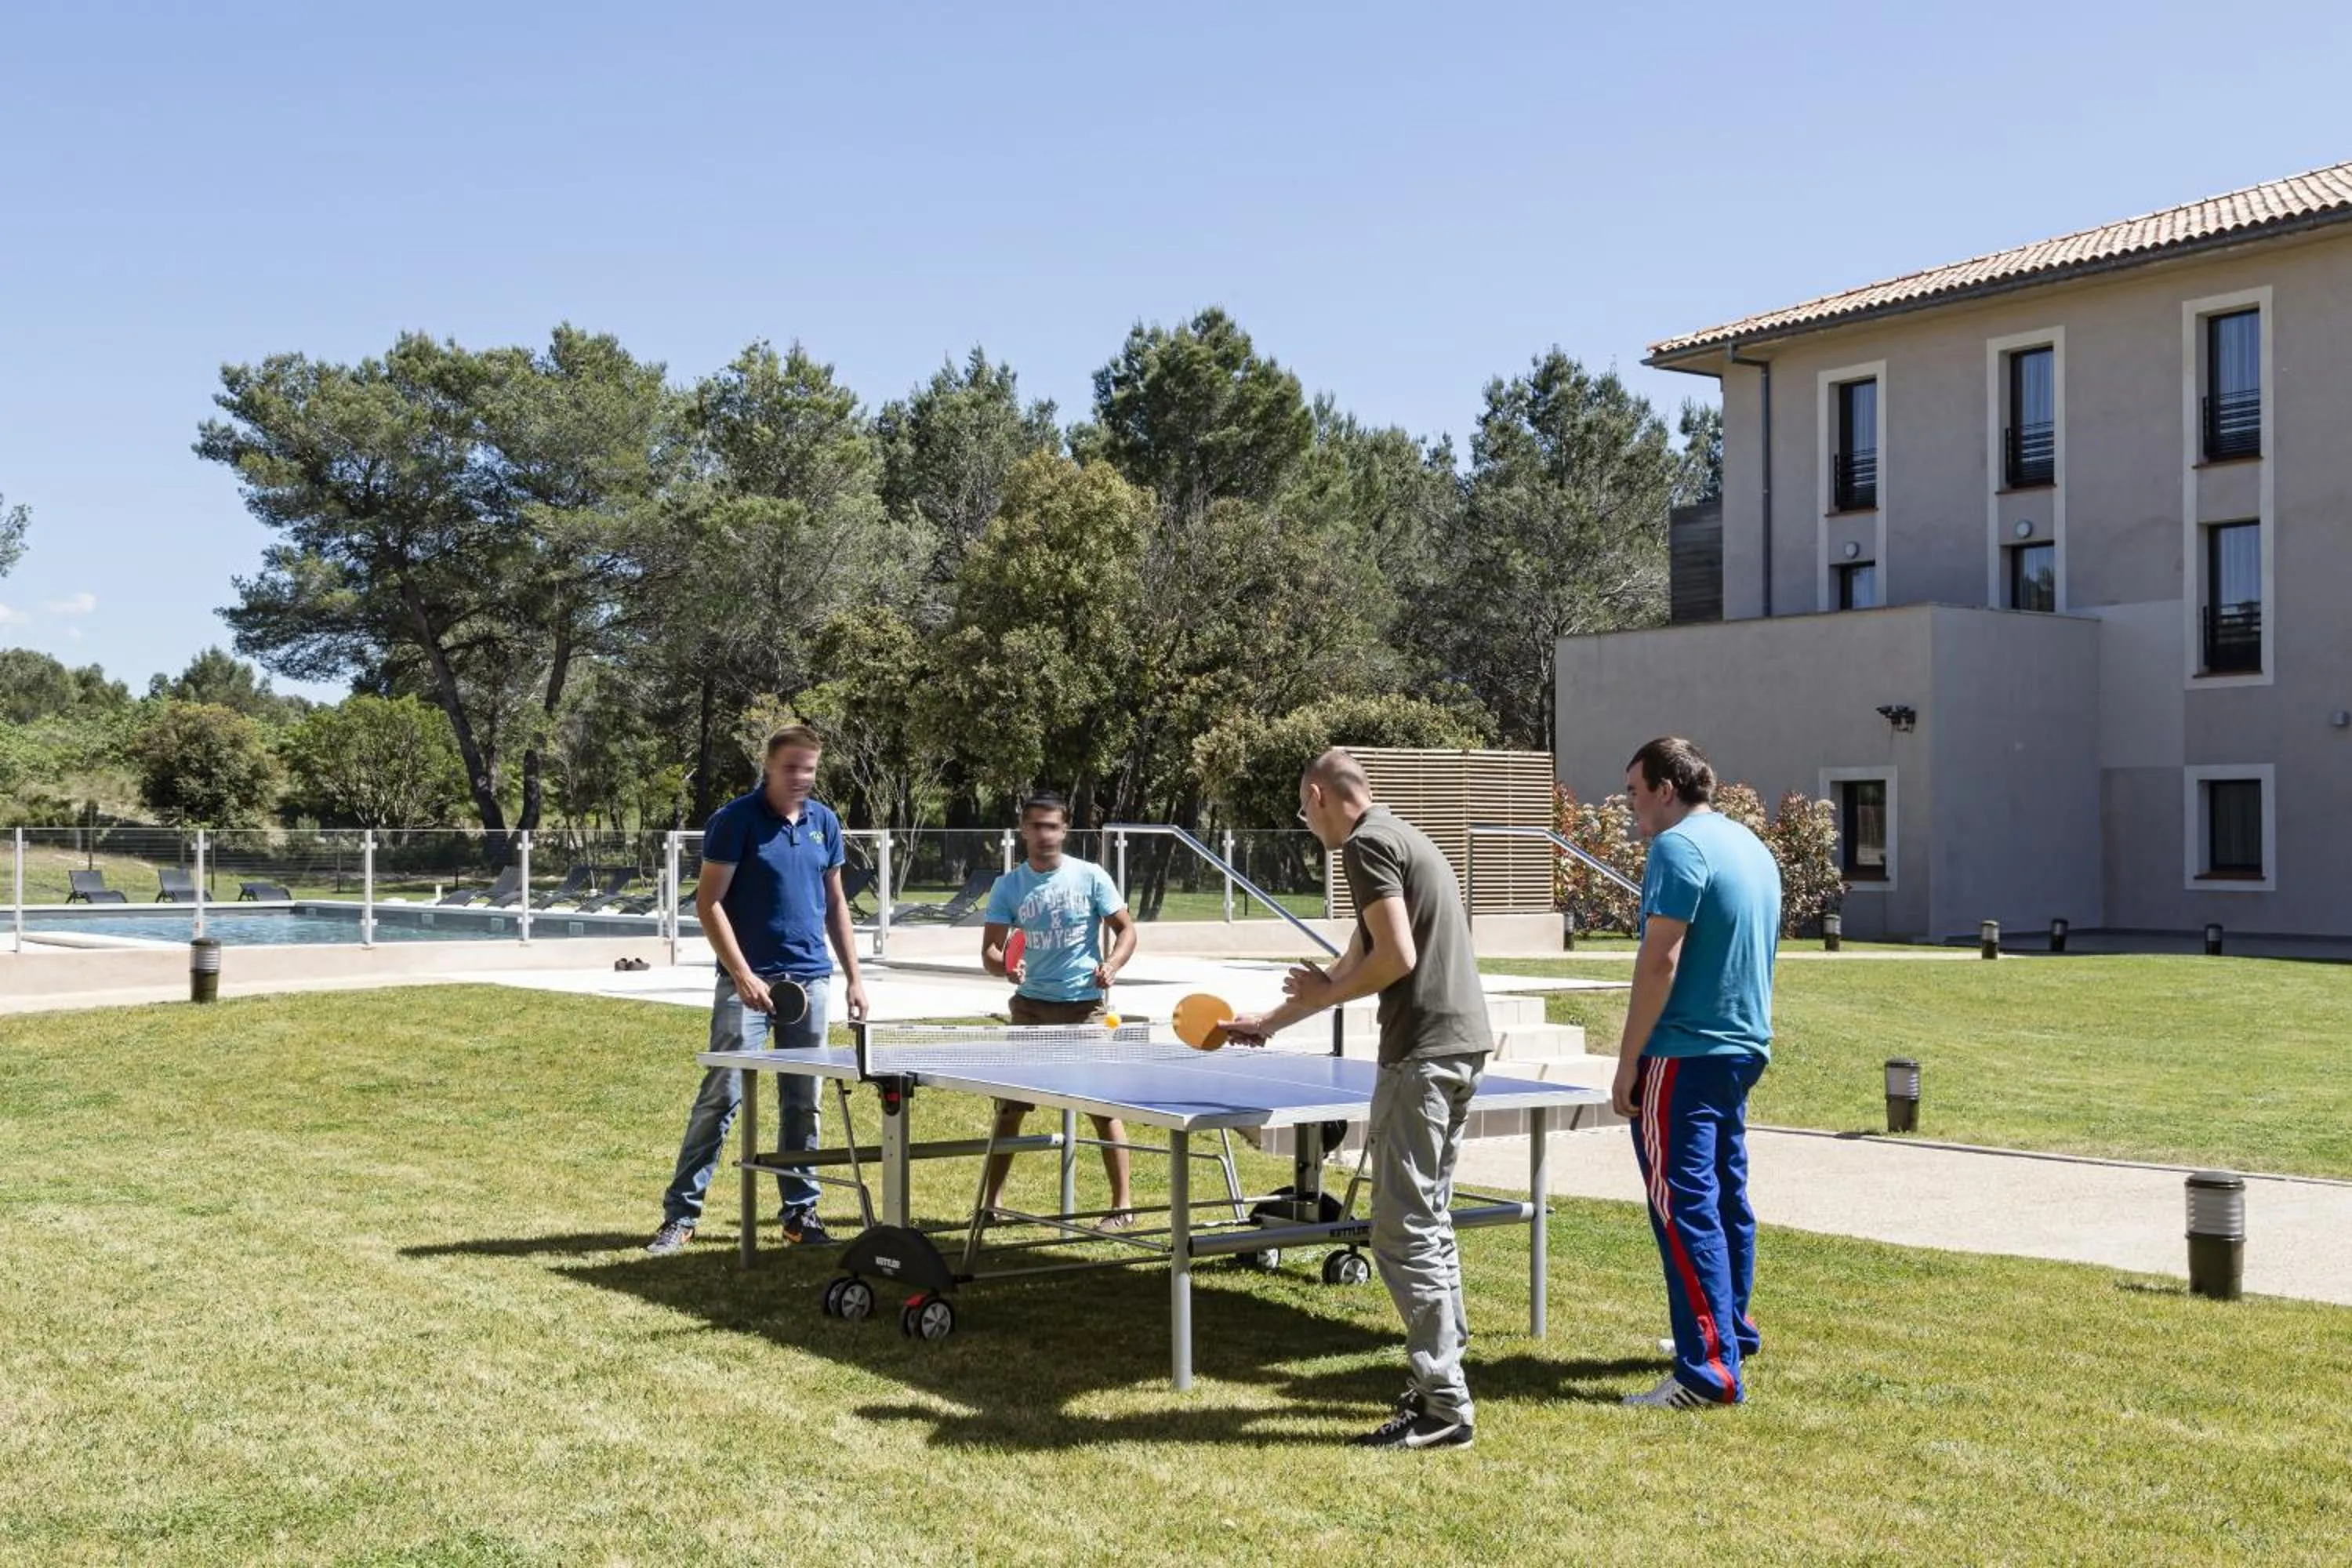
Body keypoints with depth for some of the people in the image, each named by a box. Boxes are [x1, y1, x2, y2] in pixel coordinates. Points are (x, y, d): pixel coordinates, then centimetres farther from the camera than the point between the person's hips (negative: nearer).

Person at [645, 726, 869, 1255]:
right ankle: (681, 1213, 0)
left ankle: (801, 1211, 18)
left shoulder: (824, 822, 9)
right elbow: (708, 901, -9)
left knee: (803, 1102, 9)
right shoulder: (735, 820, -7)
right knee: (721, 1097, -7)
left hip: (810, 979, 5)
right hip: (749, 981, -5)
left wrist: (854, 977, 12)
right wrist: (742, 975, -17)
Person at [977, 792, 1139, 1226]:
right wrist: (1004, 967, -22)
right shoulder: (1008, 887, 2)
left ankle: (1123, 1203, 7)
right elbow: (989, 950, 1)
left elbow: (1126, 929, 1)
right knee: (1009, 1105, 5)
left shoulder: (1091, 877, -2)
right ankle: (991, 1200, 18)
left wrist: (1111, 966, -17)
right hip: (1032, 1005, 2)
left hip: (1087, 1004, -2)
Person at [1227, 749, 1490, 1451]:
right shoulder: (1404, 838, 22)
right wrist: (1270, 1021, 33)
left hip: (1423, 1052, -10)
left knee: (1404, 1232, -6)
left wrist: (1326, 995, -1)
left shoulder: (1366, 843, -9)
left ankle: (1442, 1406, -4)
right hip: (1461, 1044, 10)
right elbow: (1357, 963, 27)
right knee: (1429, 1222, 17)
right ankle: (1442, 1371, 23)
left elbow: (1397, 958, -18)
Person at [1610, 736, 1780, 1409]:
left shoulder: (1679, 846, -14)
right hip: (1743, 1047, 10)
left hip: (1685, 1053, -10)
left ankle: (1709, 1370, -11)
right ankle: (1734, 1329, 34)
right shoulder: (1753, 846, 15)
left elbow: (1660, 961, -19)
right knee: (1726, 1194, 20)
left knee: (1684, 1208, -9)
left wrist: (1627, 1063, -15)